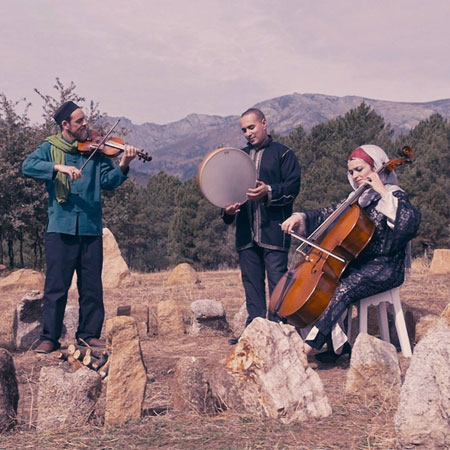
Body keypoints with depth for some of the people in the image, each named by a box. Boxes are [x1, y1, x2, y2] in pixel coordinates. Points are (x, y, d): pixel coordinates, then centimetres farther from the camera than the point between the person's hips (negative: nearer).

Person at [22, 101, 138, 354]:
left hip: (91, 228, 2)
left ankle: (89, 334, 17)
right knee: (56, 285, -1)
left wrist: (123, 165, -17)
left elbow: (109, 181, 2)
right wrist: (59, 167, -23)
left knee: (92, 285, 6)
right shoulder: (51, 148, 6)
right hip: (60, 227, -2)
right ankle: (50, 337, 7)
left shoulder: (94, 150, 10)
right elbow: (28, 166, -11)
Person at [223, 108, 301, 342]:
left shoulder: (283, 154, 4)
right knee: (251, 281, 8)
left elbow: (293, 187, -5)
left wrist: (269, 191, -21)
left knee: (277, 281, -6)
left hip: (274, 229, -5)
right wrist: (228, 209, 0)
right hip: (246, 231, 5)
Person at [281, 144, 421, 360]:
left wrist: (384, 194, -23)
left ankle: (308, 347, -35)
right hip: (355, 264, 8)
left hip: (384, 268, -8)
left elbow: (410, 222, -26)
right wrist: (300, 217, 4)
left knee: (342, 290, -31)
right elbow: (327, 215, 21)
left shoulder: (393, 196, -5)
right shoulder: (357, 199, 16)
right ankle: (338, 344, -10)